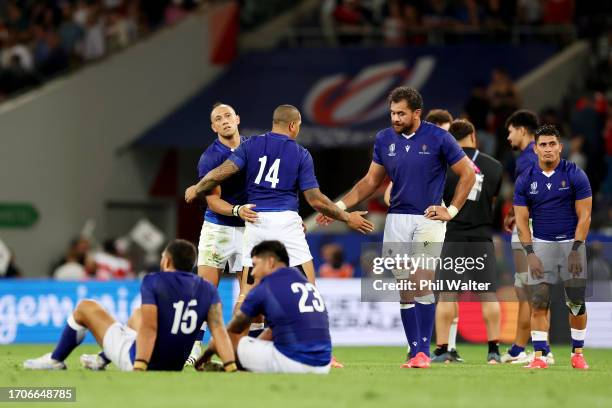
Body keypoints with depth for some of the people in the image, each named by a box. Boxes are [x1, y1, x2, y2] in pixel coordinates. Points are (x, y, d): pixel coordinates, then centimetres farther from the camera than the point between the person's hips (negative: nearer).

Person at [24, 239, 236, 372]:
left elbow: (149, 328, -25)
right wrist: (231, 367, -18)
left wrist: (139, 367, -30)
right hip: (174, 365, 6)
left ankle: (55, 360, 32)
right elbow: (219, 329, -14)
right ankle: (102, 359, 48)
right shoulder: (208, 290, -2)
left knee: (86, 307, 15)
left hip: (135, 359, -6)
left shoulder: (153, 282, -15)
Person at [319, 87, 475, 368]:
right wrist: (340, 206, 7)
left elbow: (467, 174, 0)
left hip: (428, 219, -4)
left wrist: (451, 211, -4)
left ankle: (423, 351, -13)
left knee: (421, 282, -16)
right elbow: (371, 181, 15)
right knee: (405, 290, 3)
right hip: (397, 220, 4)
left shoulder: (438, 138, -7)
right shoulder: (385, 139, 5)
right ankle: (415, 352, 8)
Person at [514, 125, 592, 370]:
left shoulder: (575, 175, -5)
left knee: (576, 302, 0)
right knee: (538, 302, -6)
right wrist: (530, 254, -8)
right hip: (541, 244, 1)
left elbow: (584, 216, -6)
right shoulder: (526, 180, 1)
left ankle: (577, 353, 13)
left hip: (571, 242, -1)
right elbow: (522, 220, 2)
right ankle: (540, 355, -4)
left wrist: (576, 250, -12)